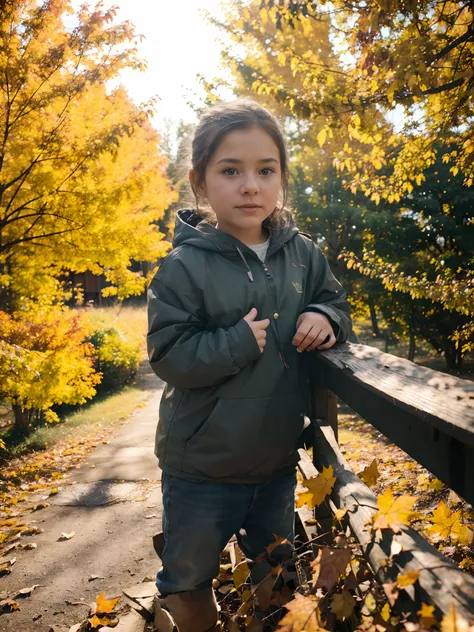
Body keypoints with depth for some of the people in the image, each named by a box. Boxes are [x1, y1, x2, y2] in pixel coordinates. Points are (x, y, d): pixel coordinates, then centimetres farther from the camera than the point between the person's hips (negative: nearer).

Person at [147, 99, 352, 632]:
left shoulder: (302, 253, -4)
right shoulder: (184, 267, -17)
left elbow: (336, 303, 9)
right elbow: (169, 356, -19)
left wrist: (325, 319, -12)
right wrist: (241, 343, -26)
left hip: (278, 460, 4)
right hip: (202, 470, -3)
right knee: (188, 583, 18)